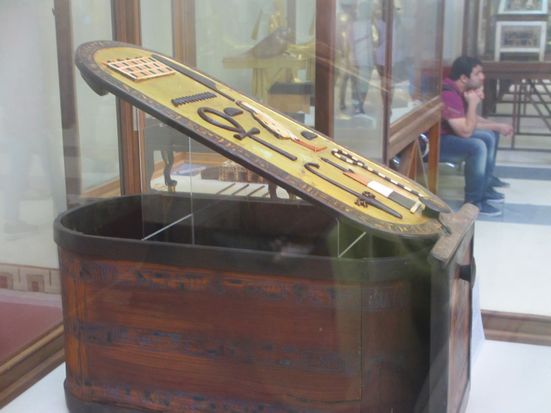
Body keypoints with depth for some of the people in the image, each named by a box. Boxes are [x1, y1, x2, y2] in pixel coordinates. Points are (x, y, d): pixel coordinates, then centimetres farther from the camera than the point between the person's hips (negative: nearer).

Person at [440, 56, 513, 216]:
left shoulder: (460, 90, 5)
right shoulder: (449, 94, -27)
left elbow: (471, 121, 14)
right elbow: (466, 131, -28)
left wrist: (498, 126, 3)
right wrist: (473, 103, -18)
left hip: (448, 133, 11)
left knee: (490, 136, 13)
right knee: (477, 146, -28)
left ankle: (485, 185, 20)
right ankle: (473, 201, -16)